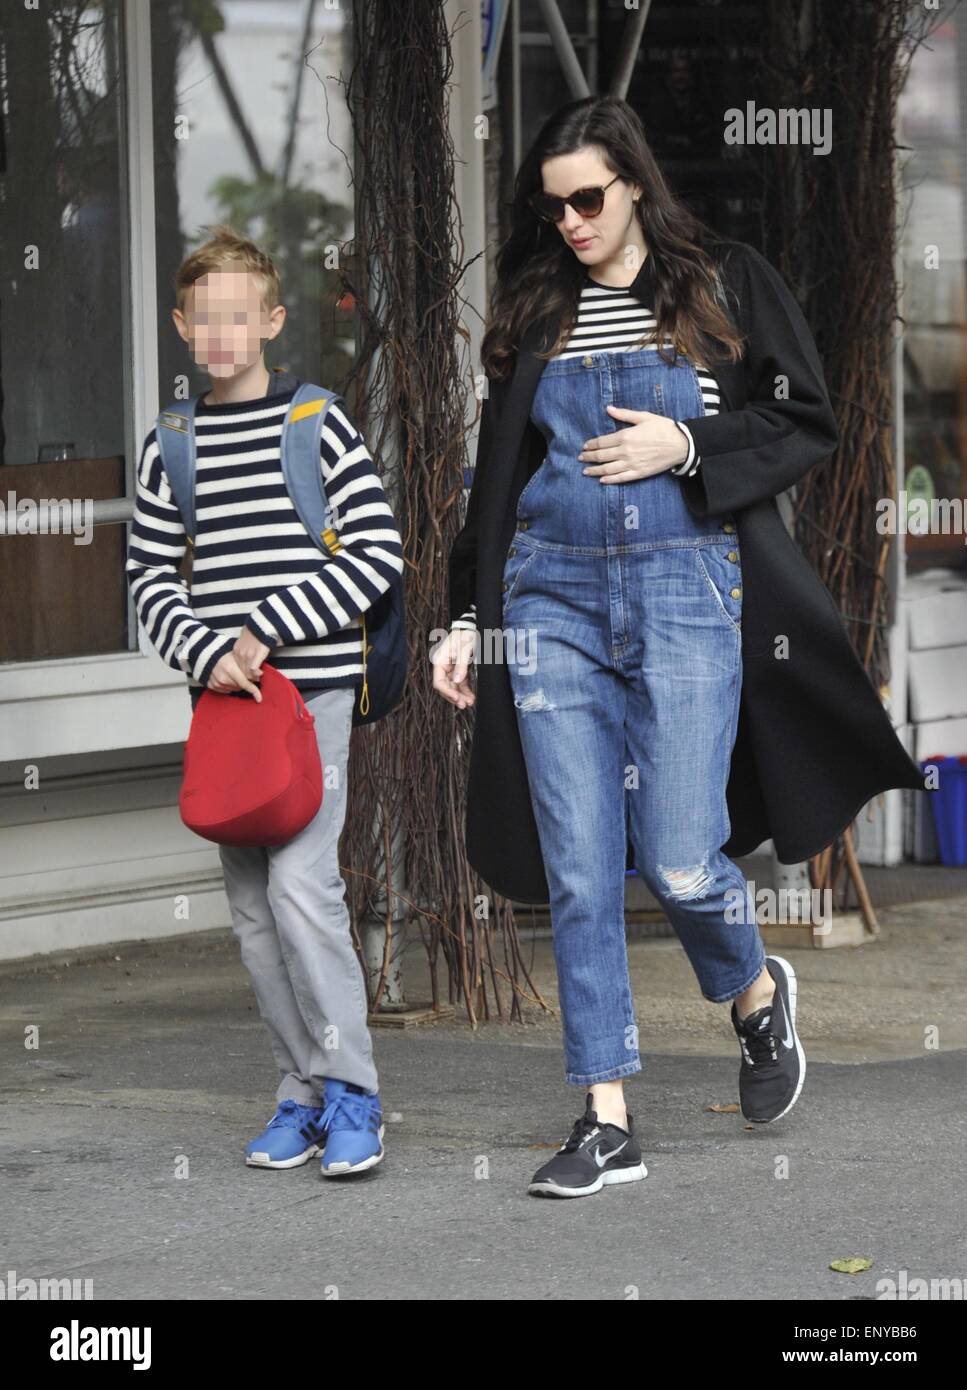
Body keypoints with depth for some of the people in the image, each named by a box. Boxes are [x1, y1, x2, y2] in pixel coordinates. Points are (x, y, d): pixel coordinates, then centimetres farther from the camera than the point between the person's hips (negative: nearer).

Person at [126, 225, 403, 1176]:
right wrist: (206, 652, -8)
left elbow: (379, 550, -5)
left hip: (313, 682, -4)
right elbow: (148, 574, 10)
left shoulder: (316, 423, -1)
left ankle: (348, 1091, -9)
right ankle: (302, 1090, 14)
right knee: (251, 904, 5)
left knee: (300, 883, -16)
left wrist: (267, 631, -10)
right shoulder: (170, 444, 10)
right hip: (221, 694, 4)